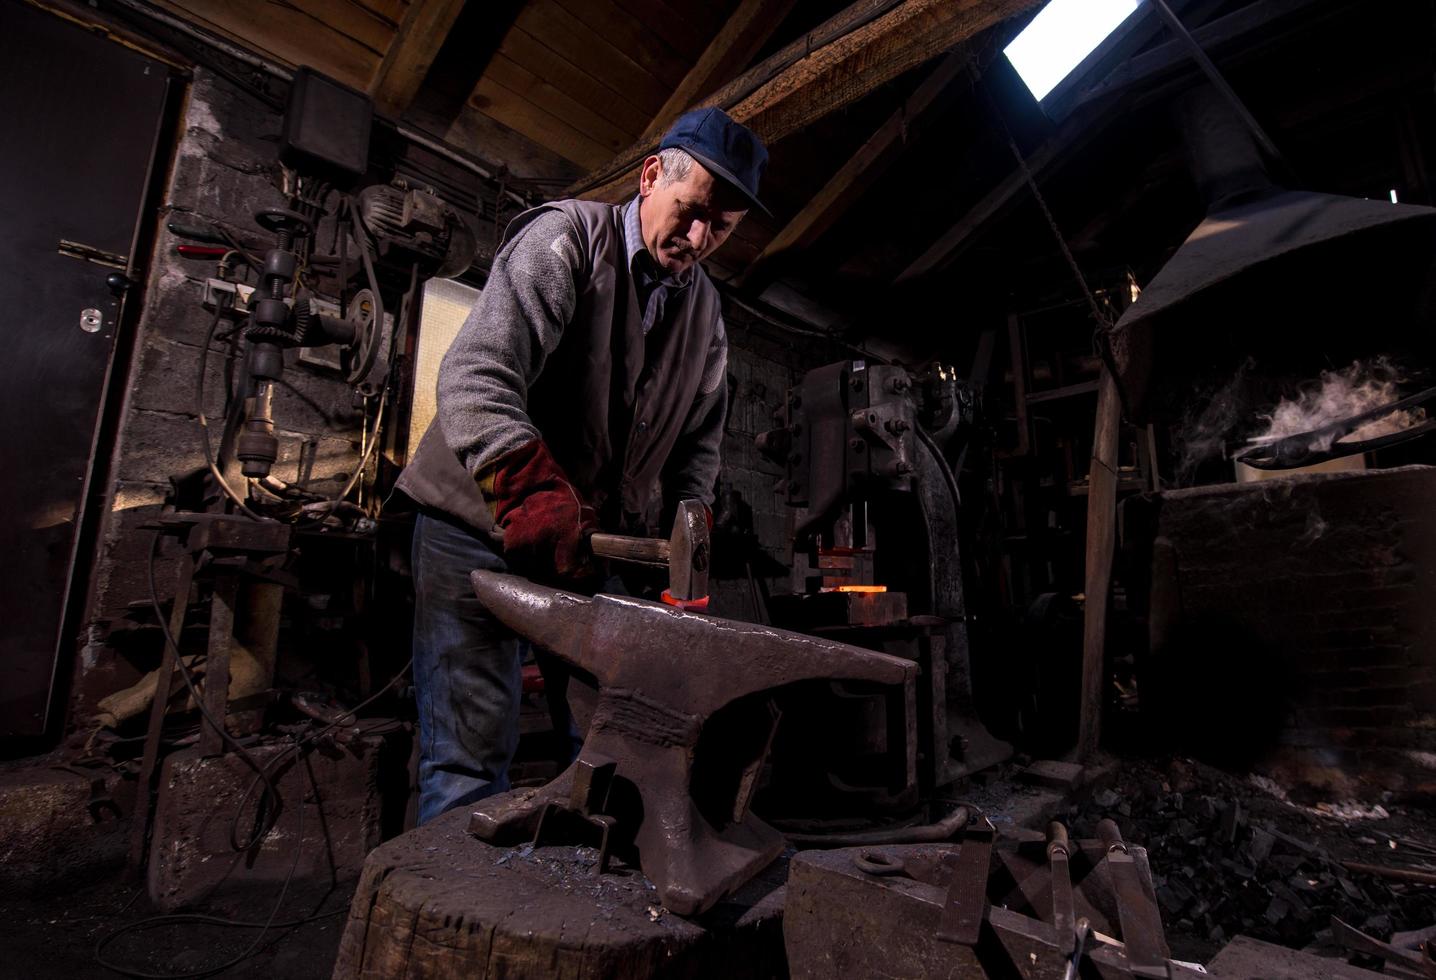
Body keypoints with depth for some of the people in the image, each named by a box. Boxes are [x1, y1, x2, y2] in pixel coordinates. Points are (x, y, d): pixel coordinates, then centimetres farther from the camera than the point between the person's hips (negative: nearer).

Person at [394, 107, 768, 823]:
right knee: (471, 755, -4)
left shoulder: (705, 311, 10)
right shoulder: (567, 239, -10)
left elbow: (699, 438, 12)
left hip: (594, 544, 6)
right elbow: (476, 374, -25)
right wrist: (534, 495, -41)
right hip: (478, 525, -5)